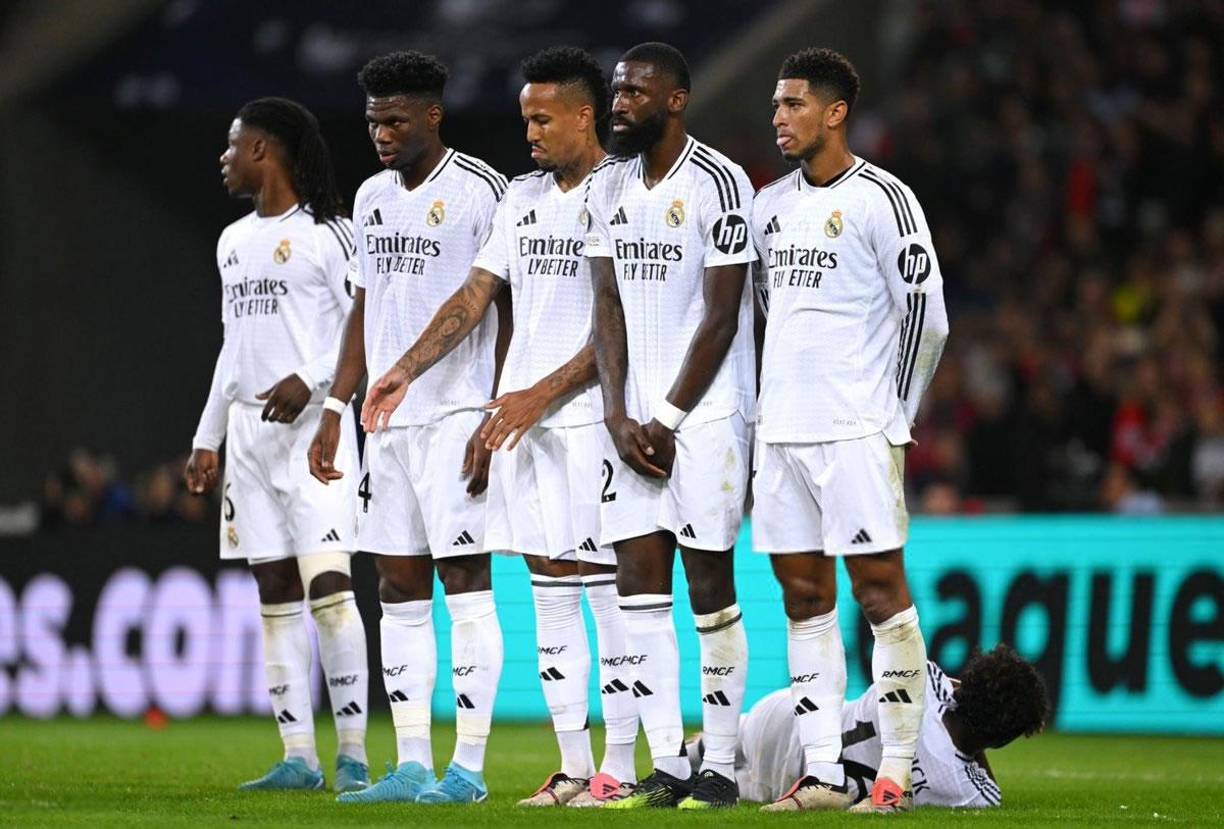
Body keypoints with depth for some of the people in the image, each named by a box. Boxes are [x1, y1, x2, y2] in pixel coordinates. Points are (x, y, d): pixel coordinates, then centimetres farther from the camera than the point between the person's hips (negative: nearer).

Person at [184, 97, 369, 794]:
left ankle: (353, 753, -11)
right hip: (248, 430, 8)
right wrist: (206, 440, 21)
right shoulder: (234, 241, 18)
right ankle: (299, 757, 3)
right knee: (275, 592, 4)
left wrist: (310, 381, -22)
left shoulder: (328, 233, -5)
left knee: (327, 585, -13)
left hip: (313, 424, -8)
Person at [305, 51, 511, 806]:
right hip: (388, 420, 8)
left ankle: (469, 767, -6)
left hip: (457, 417, -7)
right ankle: (412, 765, 8)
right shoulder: (373, 197, 15)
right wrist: (334, 411, 14)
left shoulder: (480, 192, -7)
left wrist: (496, 423, -15)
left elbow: (512, 316, -9)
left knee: (464, 580, -7)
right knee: (400, 587, 6)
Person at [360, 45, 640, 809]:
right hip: (521, 417, 8)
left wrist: (543, 394, -16)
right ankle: (573, 767, 11)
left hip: (589, 414, -8)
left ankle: (619, 769, -5)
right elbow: (476, 295, 16)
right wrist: (406, 370, 6)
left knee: (606, 589, -7)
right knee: (549, 589, 7)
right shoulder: (524, 197, 15)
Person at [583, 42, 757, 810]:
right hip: (635, 415, 6)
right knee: (639, 583, 2)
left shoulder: (719, 184, -10)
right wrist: (618, 416, -2)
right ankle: (667, 767, 5)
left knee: (710, 584, -3)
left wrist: (667, 419, -11)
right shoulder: (609, 187, 10)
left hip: (706, 411, -6)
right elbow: (609, 306, 9)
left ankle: (720, 768, 3)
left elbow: (720, 317, -11)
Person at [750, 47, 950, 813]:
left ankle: (897, 774, -5)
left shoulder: (881, 199, -7)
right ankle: (822, 776, 8)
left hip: (856, 431, -7)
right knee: (804, 597, 6)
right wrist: (780, 397, 17)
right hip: (782, 431, 7)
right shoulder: (770, 207, 14)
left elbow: (927, 318, -8)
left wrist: (894, 419, -7)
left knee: (880, 587, -7)